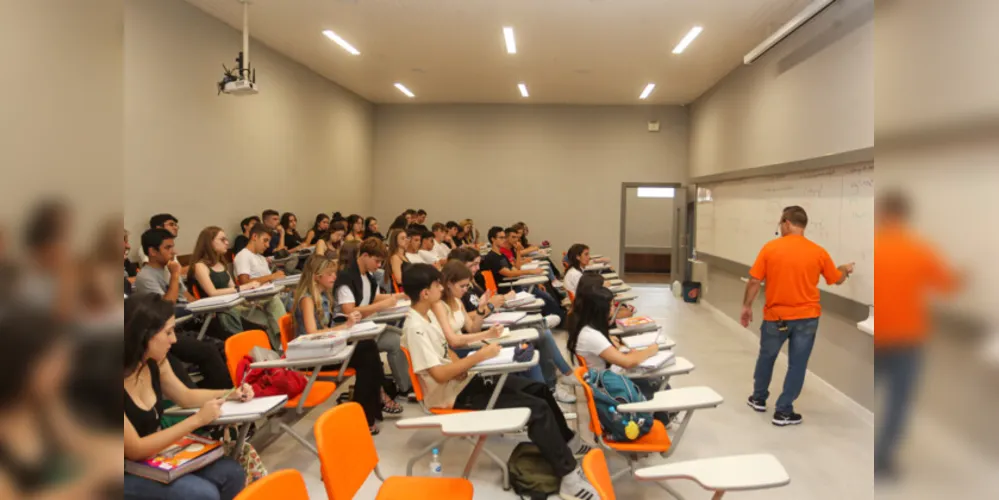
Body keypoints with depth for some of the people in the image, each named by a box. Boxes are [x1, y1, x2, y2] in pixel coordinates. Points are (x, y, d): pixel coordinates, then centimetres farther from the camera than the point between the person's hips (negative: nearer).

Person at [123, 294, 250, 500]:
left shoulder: (154, 362, -4)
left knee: (231, 473, -8)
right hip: (128, 473, -7)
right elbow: (135, 451, -26)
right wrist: (197, 420, -26)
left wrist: (231, 394, 0)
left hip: (155, 456, 7)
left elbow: (186, 396, 14)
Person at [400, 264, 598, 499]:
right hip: (454, 394, -10)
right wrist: (479, 356, -26)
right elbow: (439, 375, -30)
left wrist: (459, 364, -5)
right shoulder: (416, 329, -25)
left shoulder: (427, 314, 5)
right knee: (537, 408, -17)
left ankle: (567, 442, 32)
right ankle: (569, 476, -9)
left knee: (539, 389, 12)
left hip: (463, 380, 10)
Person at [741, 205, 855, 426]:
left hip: (776, 316, 0)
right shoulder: (819, 252, -3)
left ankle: (759, 398, 33)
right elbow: (837, 279, 11)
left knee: (766, 357, 20)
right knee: (797, 364, 8)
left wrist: (747, 306, 4)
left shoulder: (770, 248, -9)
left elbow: (754, 281, -8)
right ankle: (783, 412, 10)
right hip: (806, 317, 1)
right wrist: (845, 269, 34)